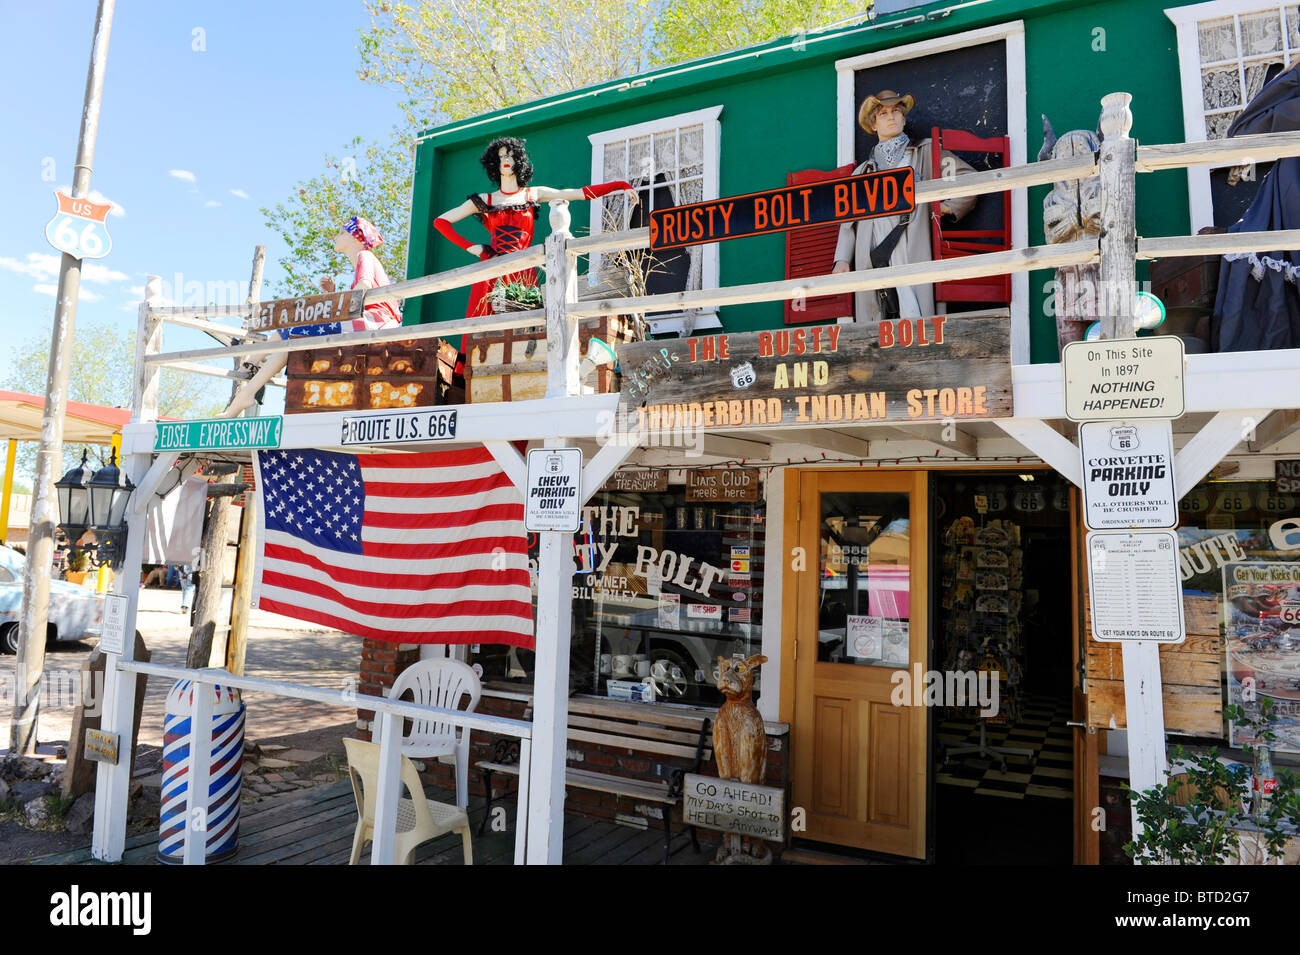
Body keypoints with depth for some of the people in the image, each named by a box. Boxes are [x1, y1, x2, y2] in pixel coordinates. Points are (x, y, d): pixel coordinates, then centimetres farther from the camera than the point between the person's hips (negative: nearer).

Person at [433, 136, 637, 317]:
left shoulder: (533, 195, 16)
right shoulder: (484, 200, 14)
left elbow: (583, 193, 10)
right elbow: (440, 221, 15)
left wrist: (621, 185, 4)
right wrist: (469, 247, 3)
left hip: (523, 273, 0)